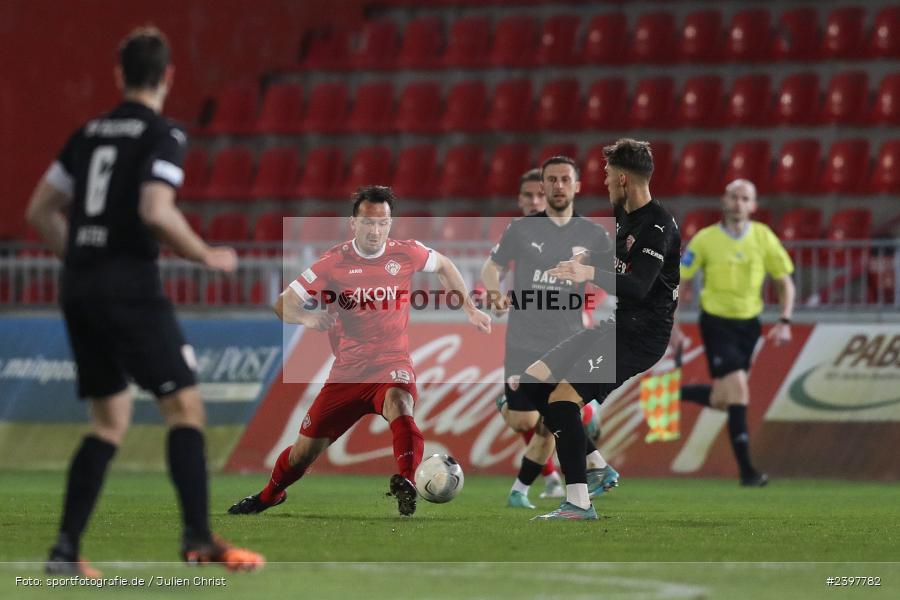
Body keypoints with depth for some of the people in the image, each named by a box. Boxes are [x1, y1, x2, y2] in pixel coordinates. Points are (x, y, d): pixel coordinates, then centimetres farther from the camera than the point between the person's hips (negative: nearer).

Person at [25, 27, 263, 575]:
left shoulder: (89, 133, 15)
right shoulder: (162, 135, -6)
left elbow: (40, 211, 17)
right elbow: (155, 211, -20)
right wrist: (206, 256, -7)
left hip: (79, 288, 7)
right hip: (131, 287, -7)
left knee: (111, 421, 13)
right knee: (185, 406, -2)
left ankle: (66, 548, 6)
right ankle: (198, 537, -11)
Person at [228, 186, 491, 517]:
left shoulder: (406, 254, -3)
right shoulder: (335, 262, -6)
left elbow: (444, 266, 20)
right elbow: (282, 304, -4)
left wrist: (470, 309, 21)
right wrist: (307, 318, -25)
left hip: (392, 362, -1)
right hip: (348, 370, 1)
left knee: (398, 402, -38)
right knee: (305, 450, 6)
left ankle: (406, 483, -54)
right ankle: (269, 496, 36)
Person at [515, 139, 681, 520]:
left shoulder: (658, 226, -18)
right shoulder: (623, 215, 12)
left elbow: (637, 287, -30)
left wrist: (591, 273, -43)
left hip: (643, 335, -10)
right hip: (616, 326, 10)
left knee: (562, 398, -21)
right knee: (532, 381, 6)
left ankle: (579, 504, -18)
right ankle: (590, 469, 14)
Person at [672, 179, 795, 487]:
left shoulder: (763, 237, -2)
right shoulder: (706, 239, -9)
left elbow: (785, 281, 7)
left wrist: (785, 322, -5)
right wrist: (671, 326, -9)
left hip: (748, 323, 4)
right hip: (717, 323, -4)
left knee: (722, 401, 7)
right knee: (738, 390, -16)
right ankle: (746, 470, -11)